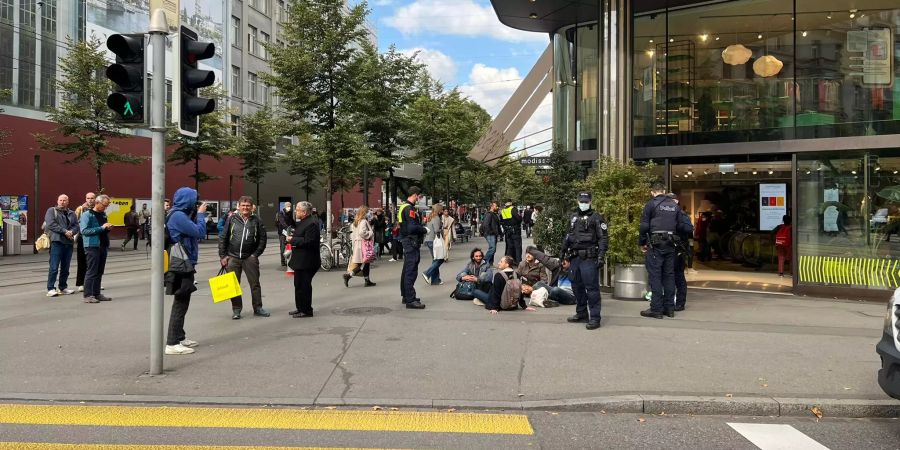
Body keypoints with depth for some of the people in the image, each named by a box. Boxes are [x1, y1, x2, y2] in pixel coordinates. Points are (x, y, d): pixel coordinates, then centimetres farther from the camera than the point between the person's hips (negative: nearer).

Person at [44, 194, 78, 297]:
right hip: (56, 242, -5)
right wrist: (64, 231, -14)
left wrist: (72, 232, -11)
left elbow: (76, 226, 10)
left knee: (65, 267, 10)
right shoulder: (51, 211, 5)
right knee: (54, 267, -8)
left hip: (69, 242, 5)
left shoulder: (72, 213, 18)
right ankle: (50, 289, -4)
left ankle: (63, 287, 19)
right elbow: (51, 224, -9)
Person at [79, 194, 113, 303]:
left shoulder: (103, 215, 17)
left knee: (100, 271, 10)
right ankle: (88, 295, -4)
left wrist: (108, 228, 6)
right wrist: (101, 228, -19)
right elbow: (84, 231, -16)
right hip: (92, 246, -8)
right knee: (91, 271, -7)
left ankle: (96, 294, 17)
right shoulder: (87, 214, -6)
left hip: (103, 246, 8)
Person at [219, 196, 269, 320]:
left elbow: (262, 239, 4)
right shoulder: (232, 219, 1)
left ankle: (258, 308, 15)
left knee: (255, 283, 5)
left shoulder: (256, 221, 2)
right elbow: (223, 238, 3)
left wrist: (256, 254, -4)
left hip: (250, 257, 0)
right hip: (233, 257, 0)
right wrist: (222, 256, -2)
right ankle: (236, 309, 18)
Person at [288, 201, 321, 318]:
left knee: (303, 286, -4)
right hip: (300, 261, 11)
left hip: (306, 262, -11)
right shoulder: (303, 221, 14)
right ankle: (300, 308, 31)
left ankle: (306, 310, 6)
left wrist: (293, 240, -18)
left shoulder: (312, 223, -20)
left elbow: (308, 242, -26)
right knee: (299, 285, 19)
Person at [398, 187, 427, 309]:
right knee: (411, 271, -9)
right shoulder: (409, 209, -17)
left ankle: (406, 296, 27)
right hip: (411, 242, -11)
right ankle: (410, 300, -8)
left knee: (407, 270, 17)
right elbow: (413, 228, -25)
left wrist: (421, 228, 9)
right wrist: (425, 230, -9)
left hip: (407, 242, 11)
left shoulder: (404, 207, 15)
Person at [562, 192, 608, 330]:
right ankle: (581, 314, 27)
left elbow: (603, 238, -8)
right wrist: (564, 251, 20)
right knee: (577, 286, 14)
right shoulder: (573, 217, 17)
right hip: (575, 258, 7)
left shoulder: (596, 217, -3)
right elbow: (568, 236, 24)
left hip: (589, 258, -7)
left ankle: (594, 318, -3)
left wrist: (601, 256, -16)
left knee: (592, 288, -7)